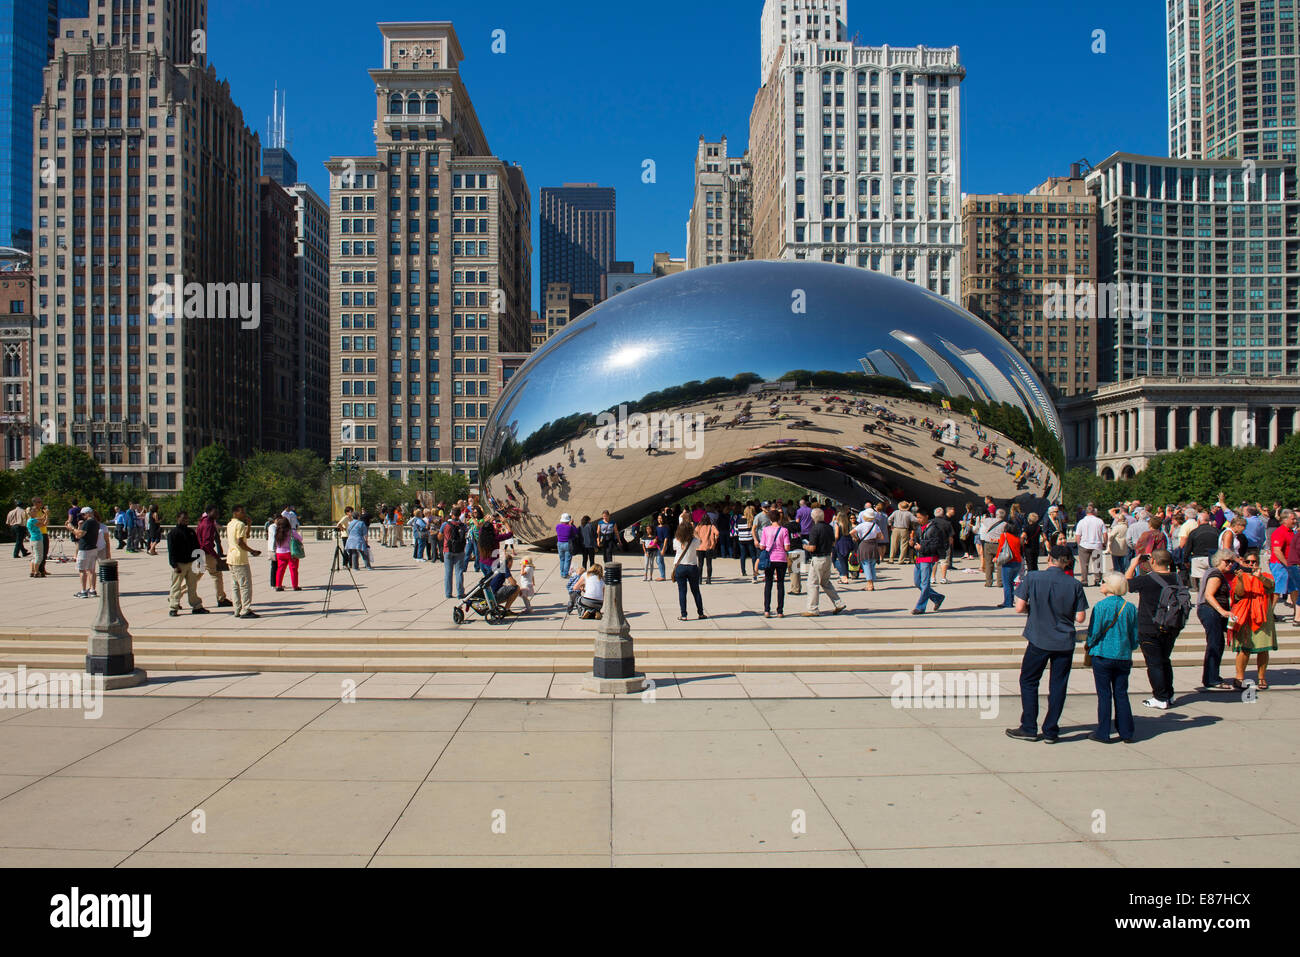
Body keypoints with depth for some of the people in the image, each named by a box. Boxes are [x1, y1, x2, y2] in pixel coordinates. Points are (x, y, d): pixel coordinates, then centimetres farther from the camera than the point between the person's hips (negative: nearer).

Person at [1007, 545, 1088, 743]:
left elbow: (1019, 608, -9)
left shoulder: (1032, 578, -10)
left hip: (1039, 640, -1)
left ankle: (1029, 728, 13)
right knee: (1058, 686, 9)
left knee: (1028, 682, 13)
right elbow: (1080, 617, -4)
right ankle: (1051, 731, 12)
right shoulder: (1075, 585, -6)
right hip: (1065, 642, 1)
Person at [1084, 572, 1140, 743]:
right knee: (1121, 694, 11)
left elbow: (1094, 632, -12)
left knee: (1104, 695, 3)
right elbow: (1135, 635, 8)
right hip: (1123, 657, 4)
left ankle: (1103, 733, 8)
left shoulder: (1101, 606, -12)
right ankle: (1126, 733, 14)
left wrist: (1089, 646, 6)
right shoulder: (1130, 607, 2)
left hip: (1103, 655, -4)